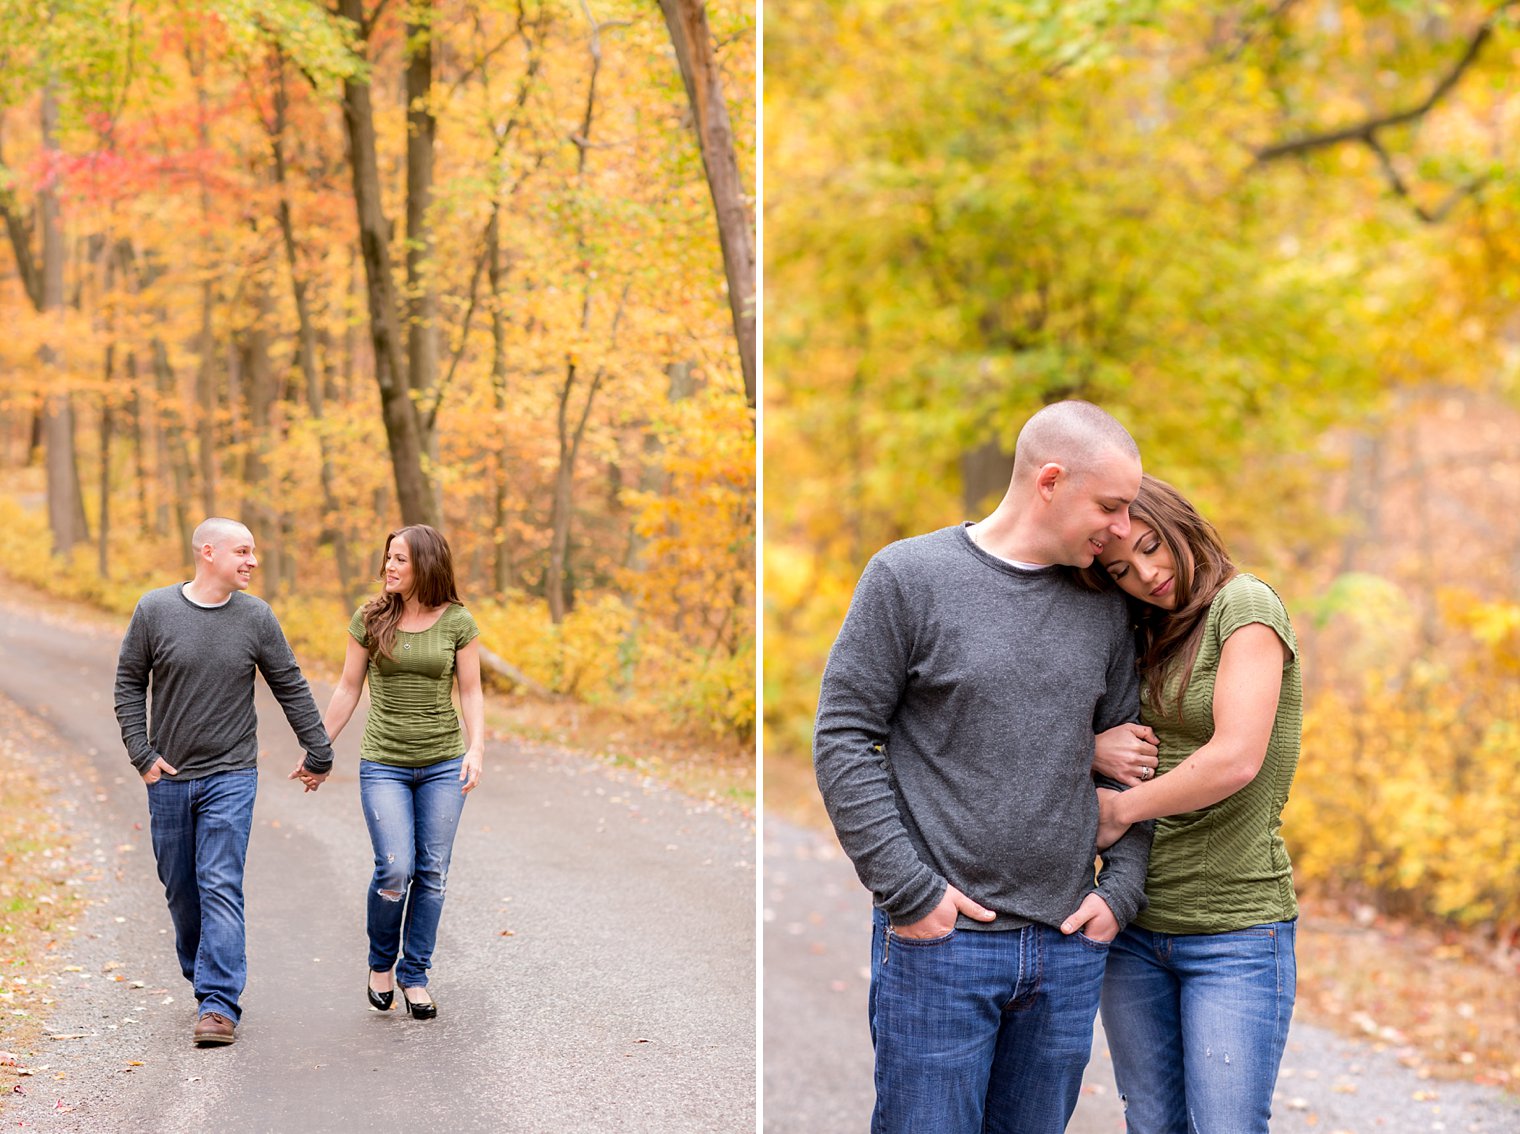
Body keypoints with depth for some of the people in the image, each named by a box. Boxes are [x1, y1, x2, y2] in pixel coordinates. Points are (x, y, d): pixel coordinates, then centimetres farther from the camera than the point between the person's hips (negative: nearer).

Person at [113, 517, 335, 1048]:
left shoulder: (256, 617, -1)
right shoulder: (154, 610, -3)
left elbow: (291, 688, 7)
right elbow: (128, 685, 4)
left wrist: (319, 752, 10)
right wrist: (142, 754, -3)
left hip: (231, 778, -1)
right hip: (168, 778, 1)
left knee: (221, 886, -9)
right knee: (181, 889, 10)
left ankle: (219, 1004, -10)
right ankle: (201, 975, 29)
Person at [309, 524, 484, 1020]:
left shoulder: (458, 622, -1)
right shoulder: (370, 619, -1)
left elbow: (471, 692, 2)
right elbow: (348, 689, 6)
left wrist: (476, 748, -12)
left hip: (443, 763, 1)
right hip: (384, 763, -1)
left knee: (431, 873, 3)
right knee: (394, 870, -12)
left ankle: (414, 975, 17)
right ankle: (381, 963, 13)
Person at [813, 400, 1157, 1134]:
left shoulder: (1103, 610, 11)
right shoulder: (909, 576, -4)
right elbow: (844, 738, -6)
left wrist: (1122, 887, 4)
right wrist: (907, 888, -11)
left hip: (1069, 944, 5)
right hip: (939, 938, -5)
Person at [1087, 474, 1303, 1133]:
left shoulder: (1246, 606, -10)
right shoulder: (1141, 635, 11)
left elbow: (1236, 760, -21)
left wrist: (1120, 810, -10)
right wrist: (1093, 750, -7)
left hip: (1235, 932, -7)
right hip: (1135, 924, 7)